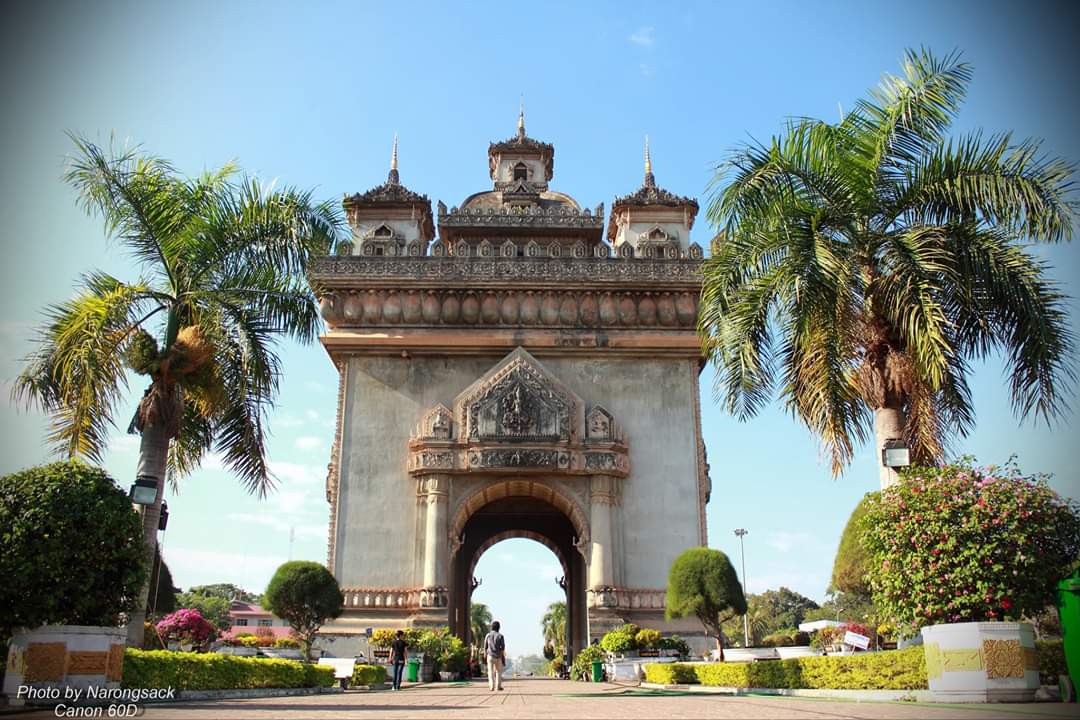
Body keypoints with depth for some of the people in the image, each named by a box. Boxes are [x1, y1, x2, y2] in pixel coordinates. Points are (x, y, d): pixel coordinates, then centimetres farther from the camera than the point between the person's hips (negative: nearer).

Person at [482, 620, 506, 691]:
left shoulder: (488, 635, 0)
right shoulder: (500, 636, -6)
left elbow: (485, 647, 7)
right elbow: (503, 648, -8)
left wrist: (485, 655, 22)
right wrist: (503, 658, -1)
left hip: (490, 656, 1)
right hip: (498, 656, -1)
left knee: (491, 672, 2)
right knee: (498, 671, 15)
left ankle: (491, 687, -8)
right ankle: (498, 686, 15)